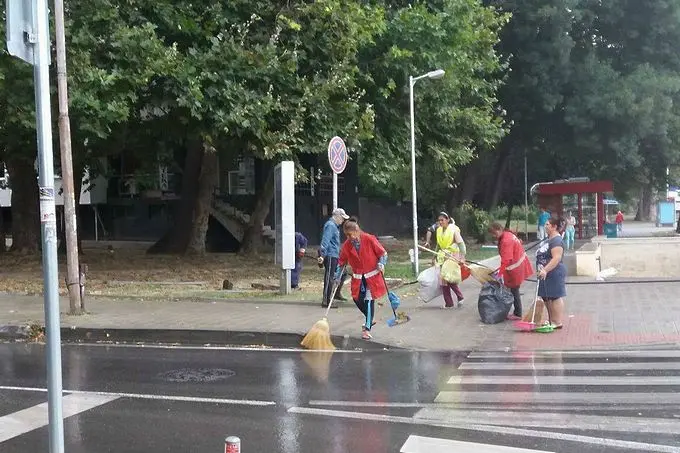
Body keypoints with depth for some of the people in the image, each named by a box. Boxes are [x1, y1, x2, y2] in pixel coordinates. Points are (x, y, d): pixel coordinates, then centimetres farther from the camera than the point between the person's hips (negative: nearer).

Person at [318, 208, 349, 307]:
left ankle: (337, 294, 32)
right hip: (330, 255, -10)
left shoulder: (335, 226, 19)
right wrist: (322, 255, -30)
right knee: (329, 278, -10)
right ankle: (326, 301, -9)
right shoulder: (330, 225, -13)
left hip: (335, 255, 10)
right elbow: (325, 240, -23)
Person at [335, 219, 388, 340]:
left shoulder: (369, 239, -15)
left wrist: (381, 264, -21)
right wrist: (338, 277, 3)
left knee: (369, 300, -8)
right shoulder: (347, 245, -3)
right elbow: (341, 262, 6)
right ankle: (370, 320, 30)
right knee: (358, 299, 4)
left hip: (372, 276, -4)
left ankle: (367, 328, -2)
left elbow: (383, 253, -5)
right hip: (358, 278, 5)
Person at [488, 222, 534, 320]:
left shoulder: (506, 241, -25)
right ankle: (517, 312, 23)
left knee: (514, 290, 1)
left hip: (515, 268, -10)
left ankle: (518, 314, 11)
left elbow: (506, 260, -29)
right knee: (514, 290, 16)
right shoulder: (508, 234, 4)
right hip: (519, 264, 10)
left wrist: (500, 274, -30)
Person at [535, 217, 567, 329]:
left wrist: (545, 270, -31)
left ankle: (558, 323, -1)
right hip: (546, 275, 11)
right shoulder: (549, 240, 17)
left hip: (554, 274, -11)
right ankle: (551, 320, 25)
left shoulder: (557, 240, -17)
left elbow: (556, 258, -27)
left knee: (555, 298, -6)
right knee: (547, 298, 15)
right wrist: (541, 270, 26)